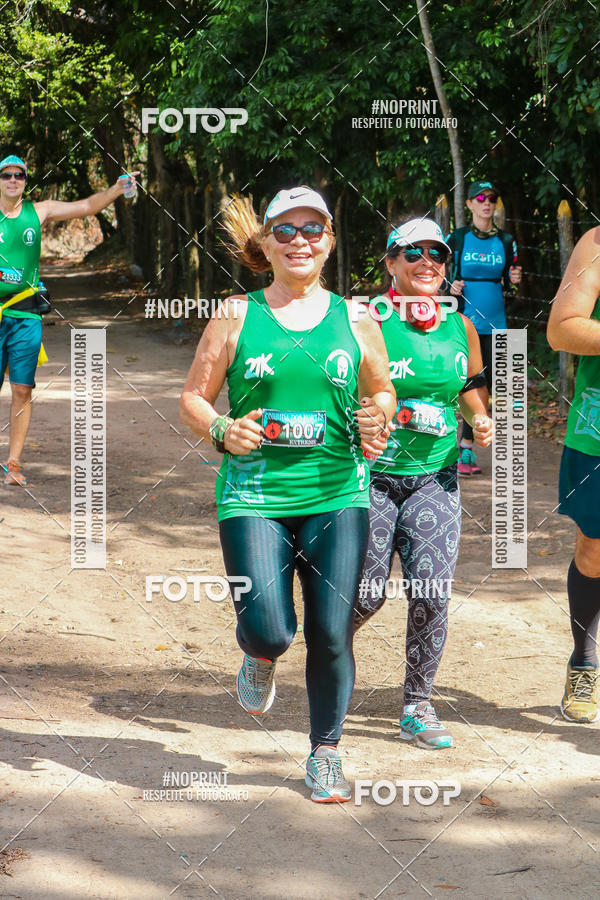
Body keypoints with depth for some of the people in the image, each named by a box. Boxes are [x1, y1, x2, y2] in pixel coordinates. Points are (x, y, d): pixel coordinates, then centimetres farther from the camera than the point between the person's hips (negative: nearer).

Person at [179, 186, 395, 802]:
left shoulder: (356, 321, 8)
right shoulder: (236, 317, 4)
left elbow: (382, 391, 20)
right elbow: (193, 398, 7)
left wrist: (376, 418, -3)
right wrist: (221, 431, -13)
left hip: (337, 496, 1)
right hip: (255, 495, -1)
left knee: (331, 634, -2)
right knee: (268, 630, -11)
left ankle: (325, 753, 18)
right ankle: (261, 660, 28)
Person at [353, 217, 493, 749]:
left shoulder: (460, 327, 5)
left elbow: (472, 385, 21)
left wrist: (481, 421, 1)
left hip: (435, 477, 3)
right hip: (370, 473, -3)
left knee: (432, 593, -7)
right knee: (366, 592, -1)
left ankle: (418, 707, 7)